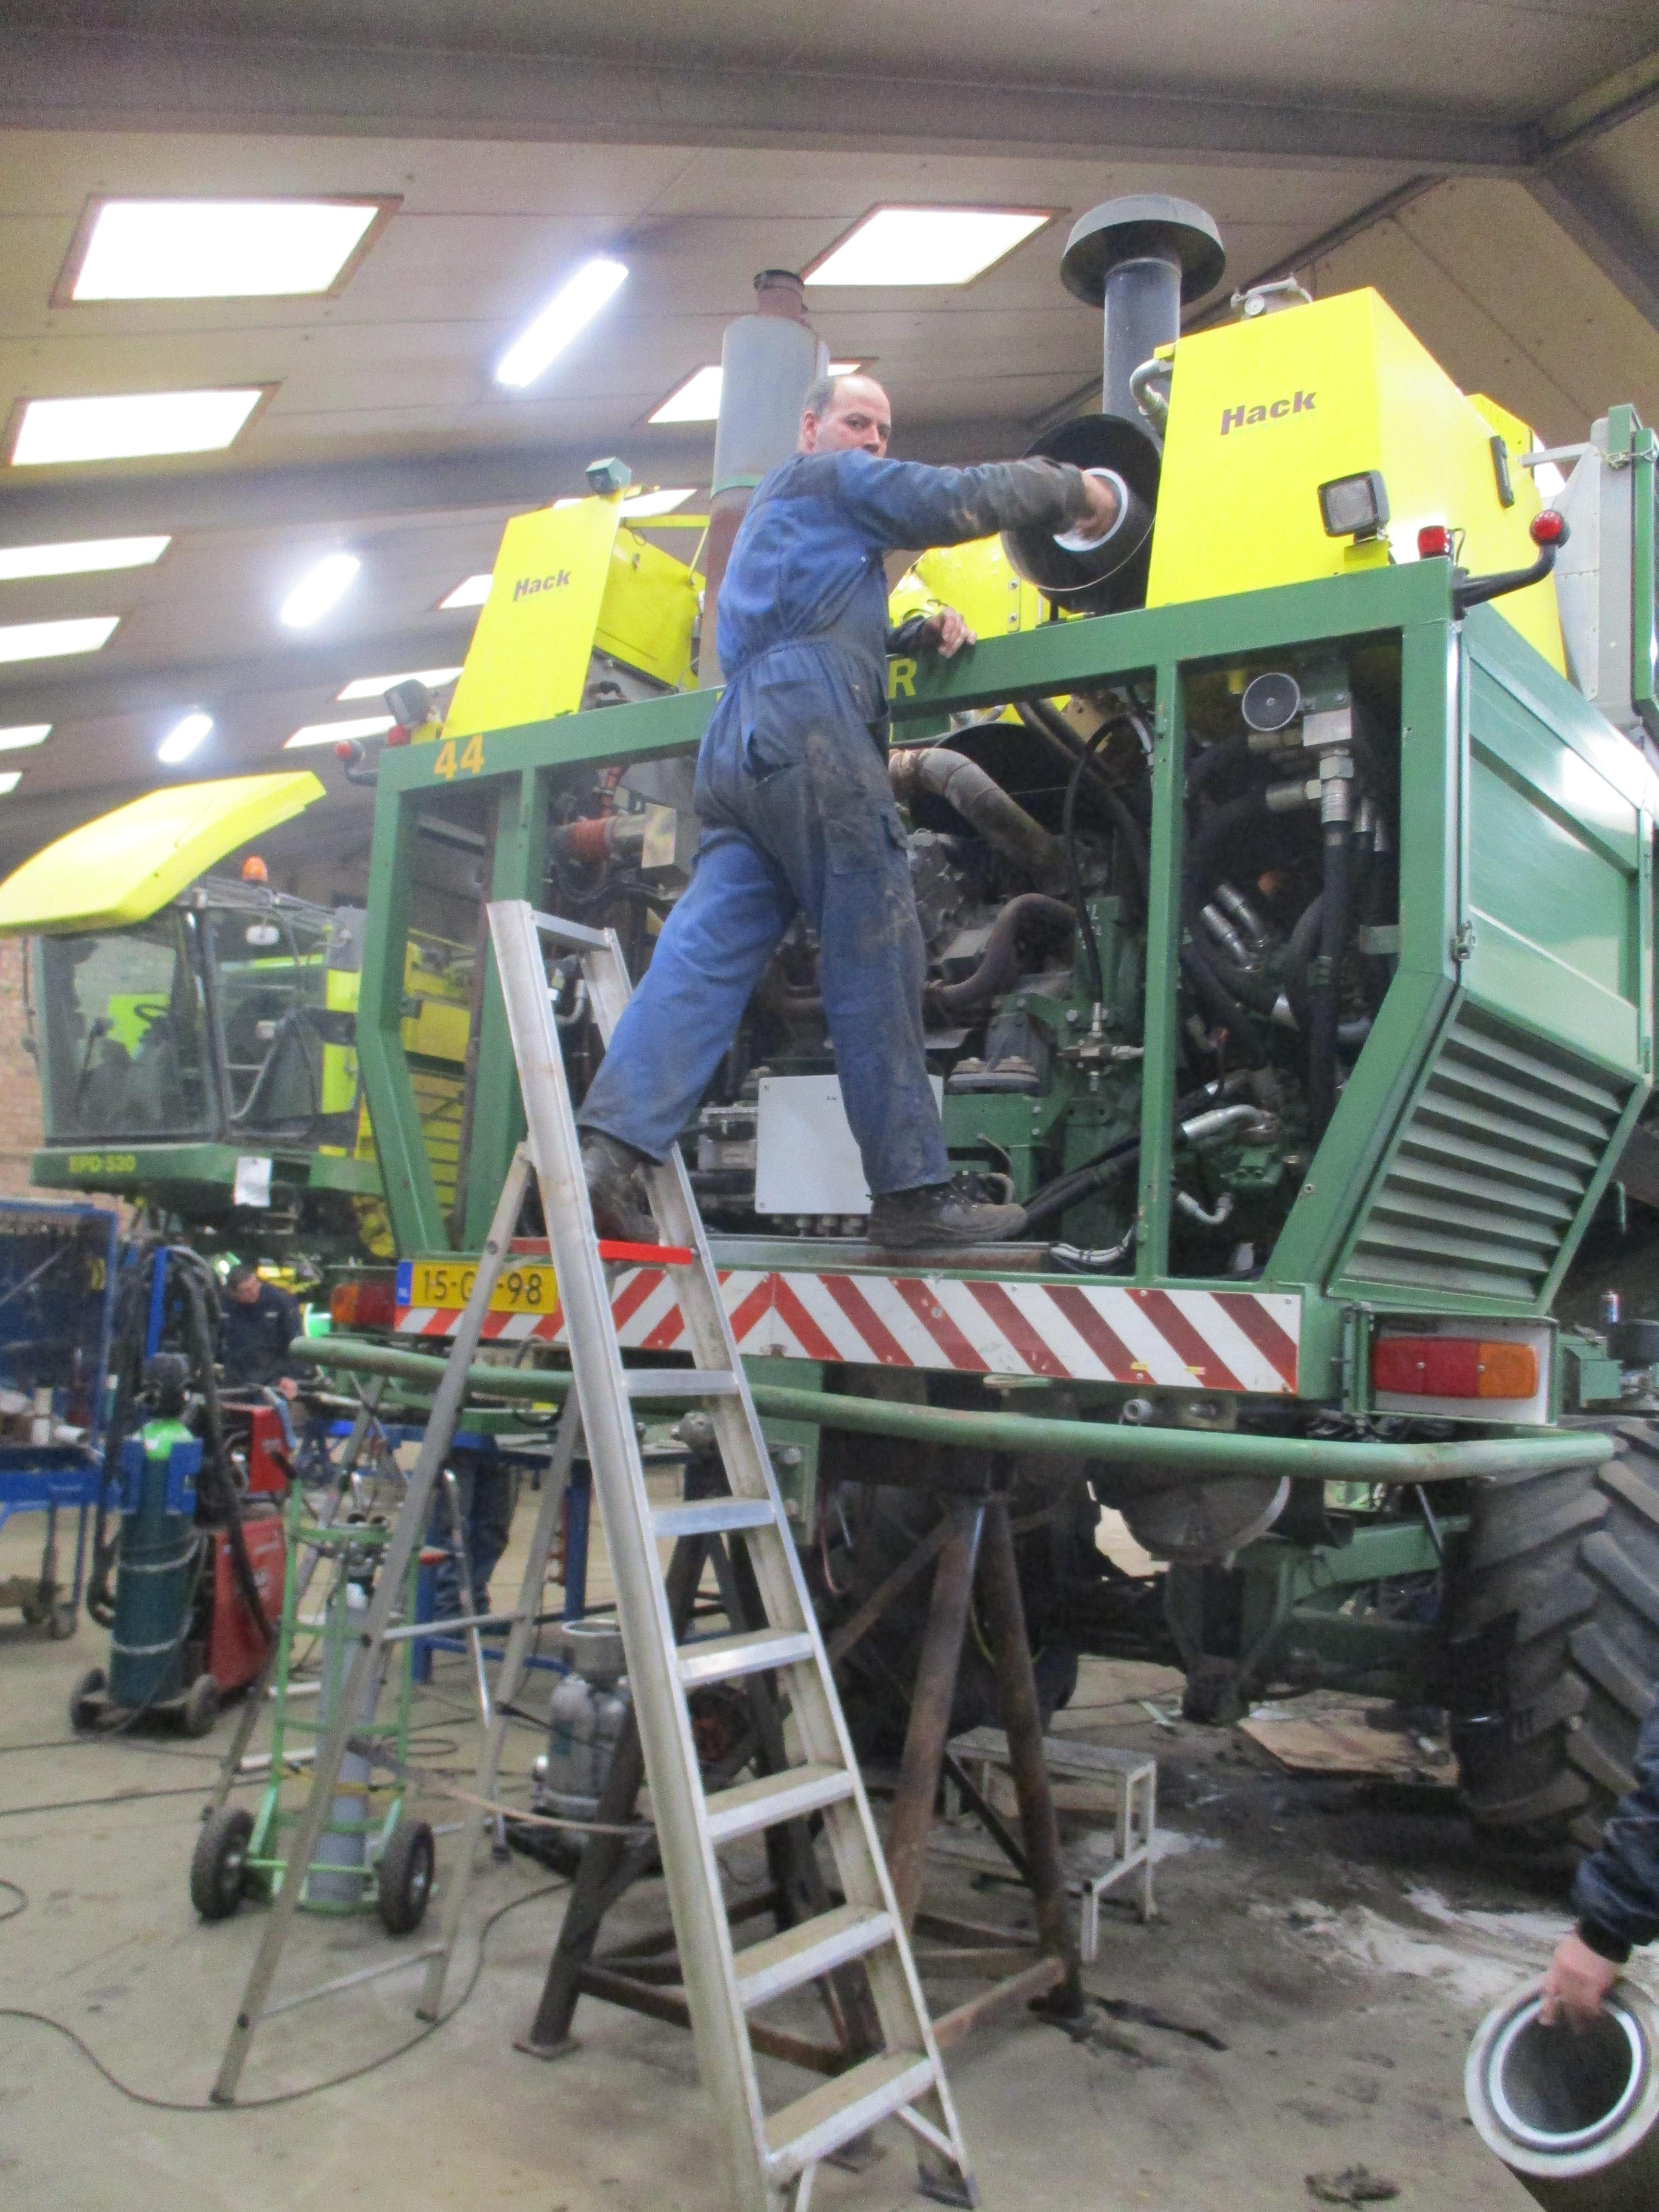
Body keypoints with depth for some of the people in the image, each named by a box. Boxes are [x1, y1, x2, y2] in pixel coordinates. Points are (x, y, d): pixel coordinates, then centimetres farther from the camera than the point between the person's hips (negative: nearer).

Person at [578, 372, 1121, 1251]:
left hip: (738, 743, 9)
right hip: (809, 729, -9)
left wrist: (915, 633, 24)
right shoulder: (829, 478, 11)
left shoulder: (773, 514, 39)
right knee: (874, 962, -9)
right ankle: (912, 1192, -8)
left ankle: (608, 1152, -21)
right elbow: (954, 501, 1)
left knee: (704, 954, -6)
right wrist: (1074, 490, 13)